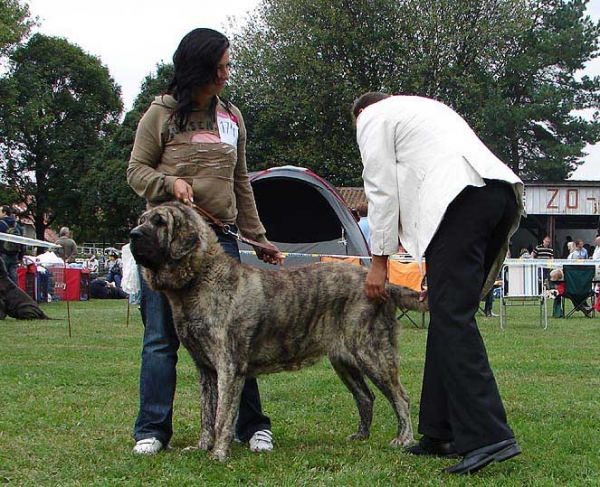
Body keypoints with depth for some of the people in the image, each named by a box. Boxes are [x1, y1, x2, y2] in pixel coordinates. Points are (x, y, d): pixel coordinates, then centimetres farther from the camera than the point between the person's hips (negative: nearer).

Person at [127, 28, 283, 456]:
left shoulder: (232, 117, 14)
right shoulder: (163, 113, 1)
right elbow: (136, 170, 4)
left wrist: (258, 238, 18)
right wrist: (170, 183, -15)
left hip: (219, 236, 3)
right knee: (161, 336, 1)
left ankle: (252, 425, 7)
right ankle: (152, 429, 8)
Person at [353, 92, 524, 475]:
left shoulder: (372, 117, 16)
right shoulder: (427, 108, 38)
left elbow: (383, 190, 7)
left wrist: (379, 262, 13)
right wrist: (441, 272, 33)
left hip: (463, 196, -8)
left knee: (452, 317, -12)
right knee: (450, 315, 11)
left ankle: (488, 435, -21)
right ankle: (442, 434, 12)